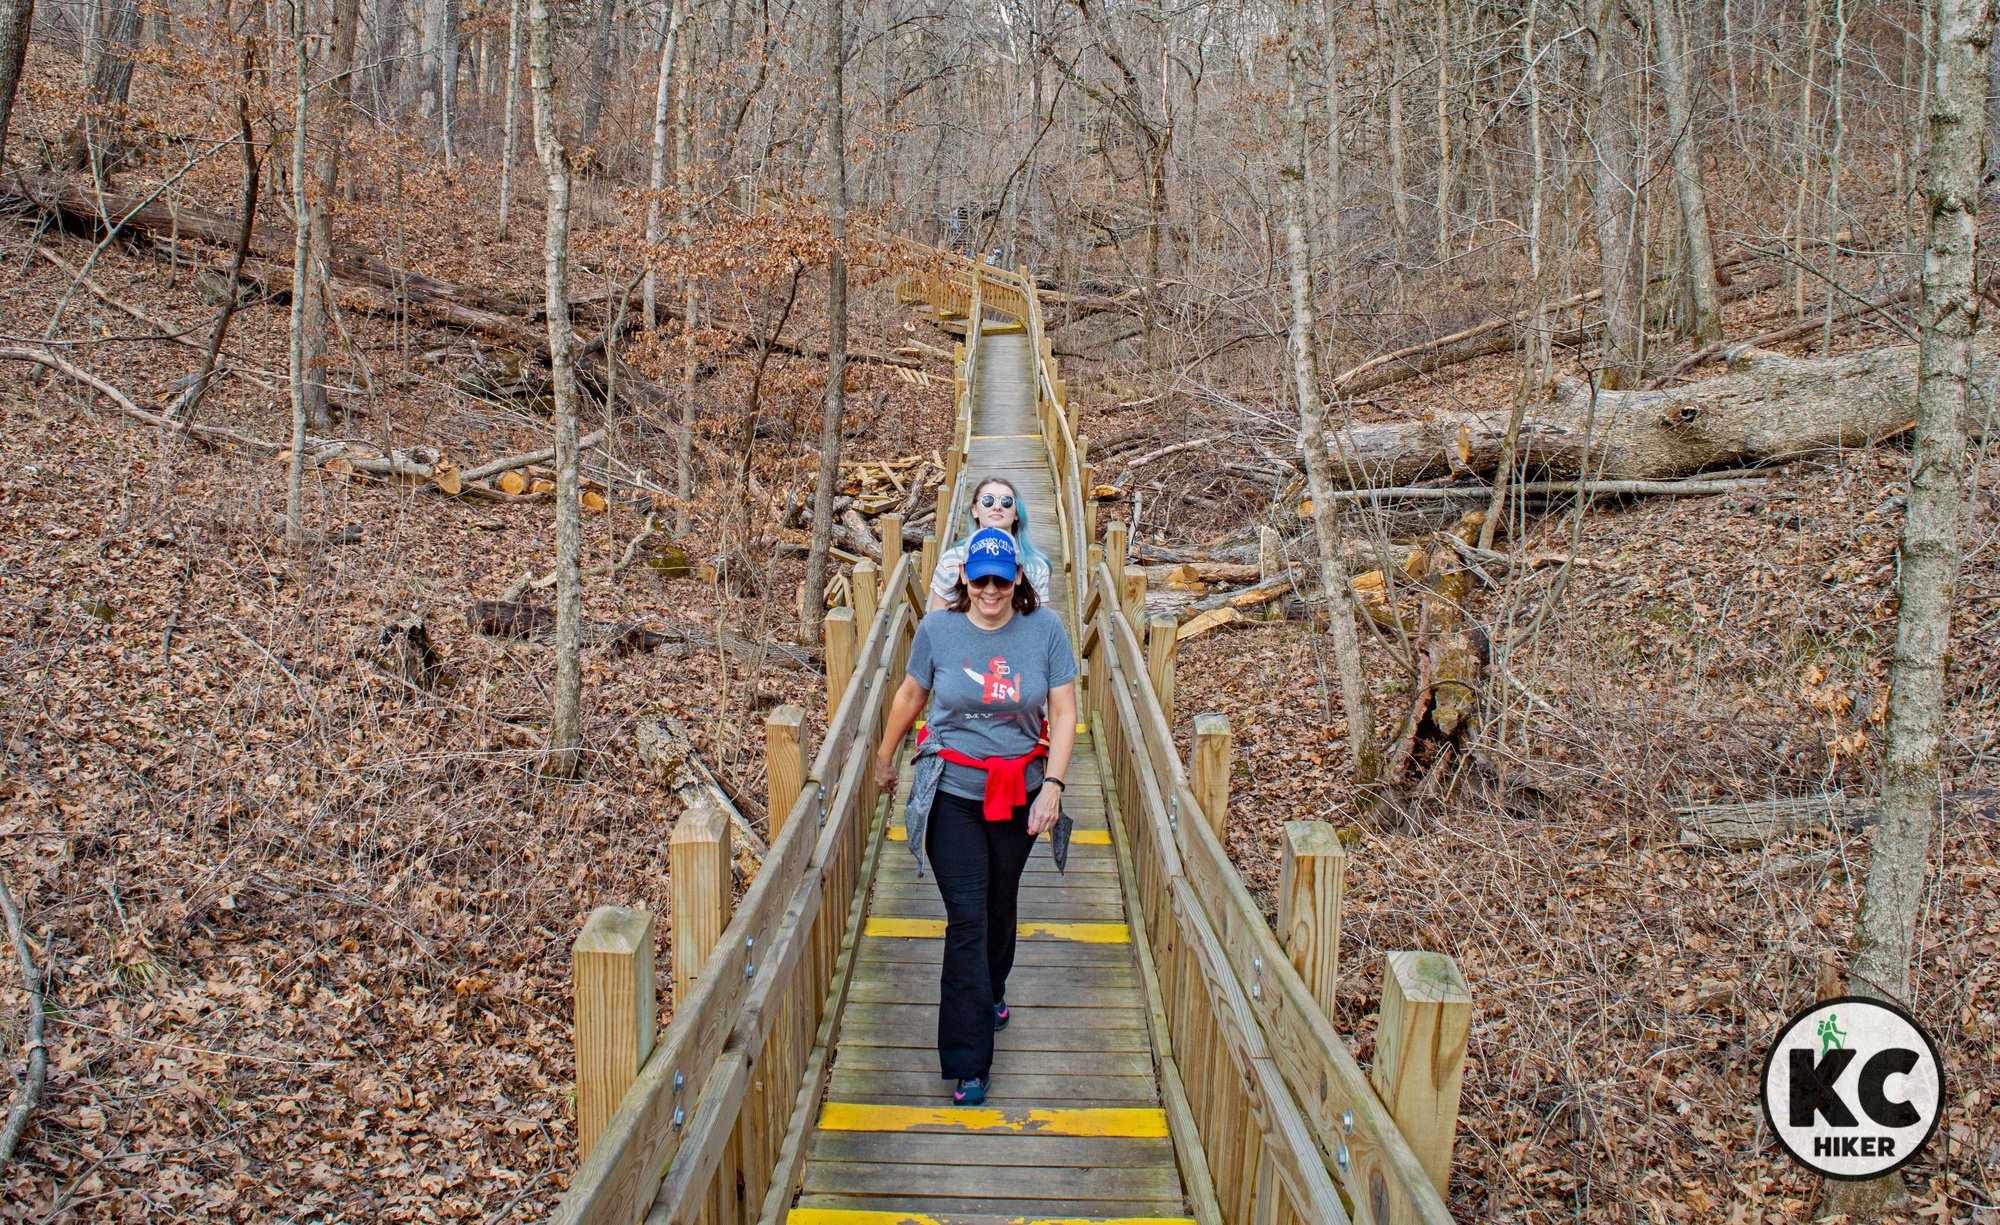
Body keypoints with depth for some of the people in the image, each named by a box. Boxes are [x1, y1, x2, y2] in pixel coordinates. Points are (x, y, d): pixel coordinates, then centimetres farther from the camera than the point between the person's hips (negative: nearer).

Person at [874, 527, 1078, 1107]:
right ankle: (968, 1063, 0)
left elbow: (1064, 713, -5)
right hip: (953, 791, -2)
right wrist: (885, 759, 18)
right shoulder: (937, 629, -8)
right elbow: (910, 696, 8)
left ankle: (991, 992, 50)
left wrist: (1052, 785, -14)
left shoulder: (1045, 628, -7)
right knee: (967, 918, -6)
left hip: (1020, 791, 2)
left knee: (1001, 903, 20)